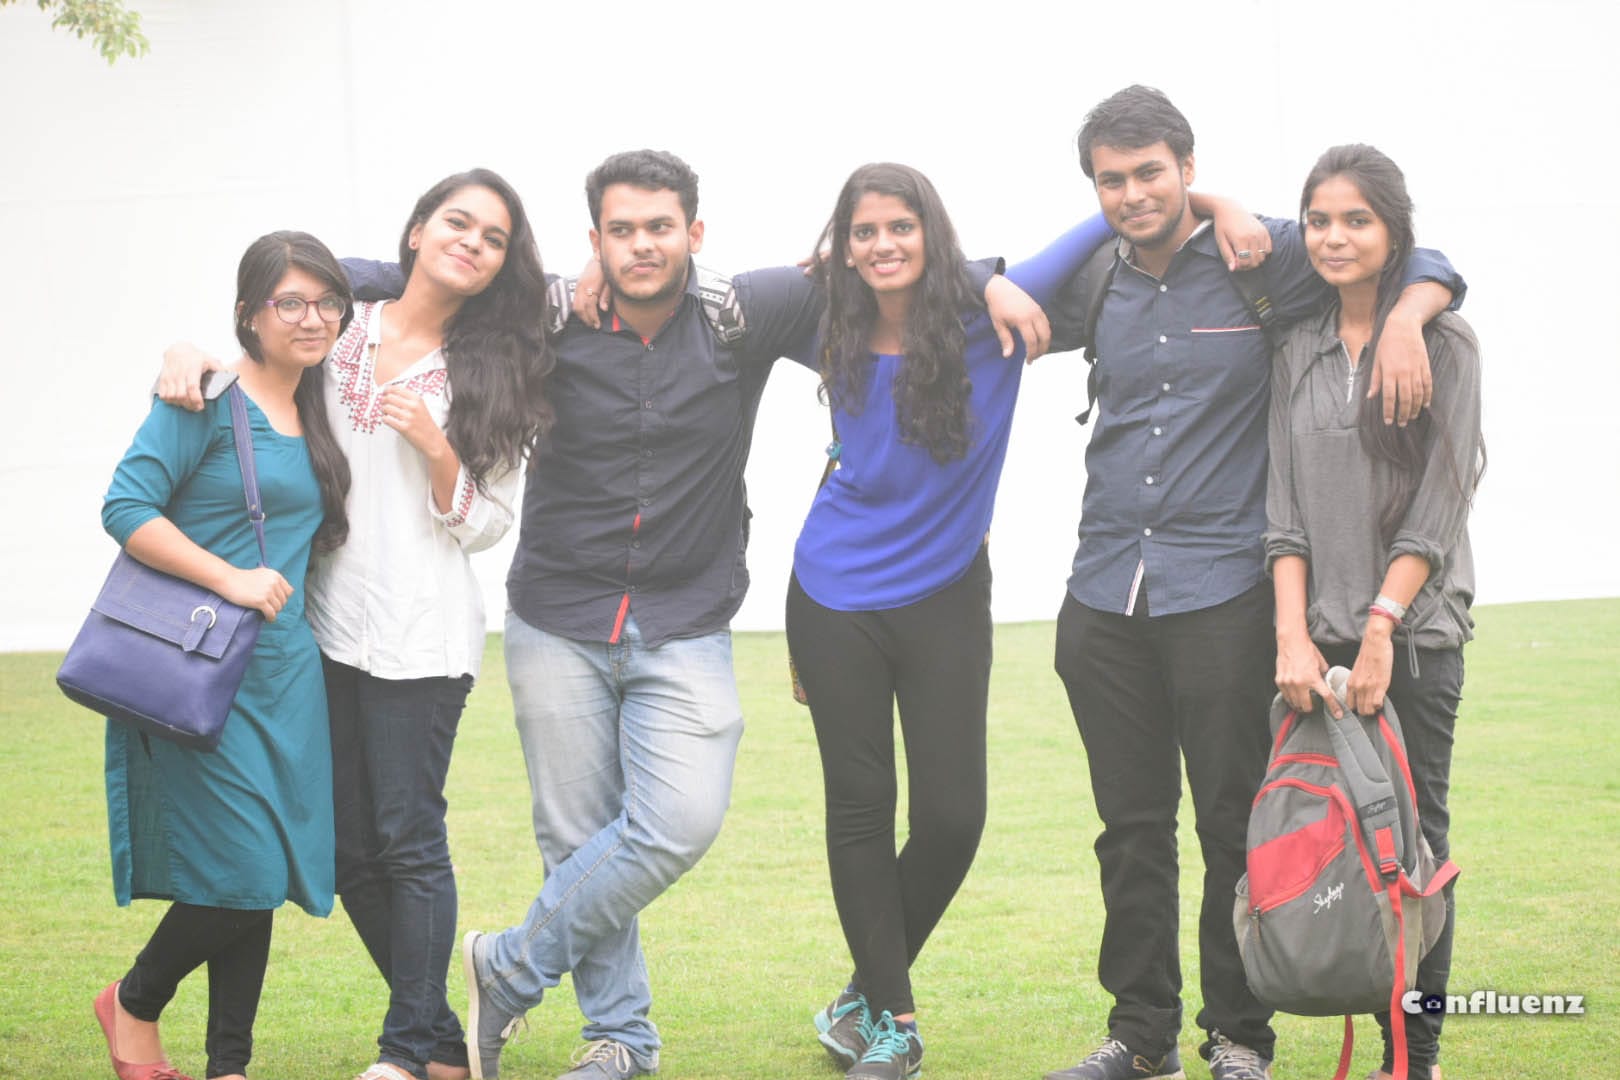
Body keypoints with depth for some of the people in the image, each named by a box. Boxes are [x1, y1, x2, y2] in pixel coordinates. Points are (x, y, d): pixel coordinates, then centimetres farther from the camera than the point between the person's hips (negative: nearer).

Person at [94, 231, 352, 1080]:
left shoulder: (315, 411, 14)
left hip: (285, 668, 7)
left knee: (262, 880, 8)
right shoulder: (210, 400, -9)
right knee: (241, 875, -9)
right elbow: (125, 508, -16)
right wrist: (229, 579, -20)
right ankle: (135, 1002, 17)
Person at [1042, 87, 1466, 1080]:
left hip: (1222, 588, -4)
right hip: (1105, 590, 4)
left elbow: (1425, 267, 2)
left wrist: (1404, 322, -19)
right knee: (1132, 824, 9)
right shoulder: (1099, 283, 10)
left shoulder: (1261, 260, -2)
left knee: (1234, 826, 0)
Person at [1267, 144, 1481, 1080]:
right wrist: (1296, 636, -5)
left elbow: (1438, 505, -6)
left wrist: (1379, 626, -12)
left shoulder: (1444, 343, -1)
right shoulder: (1300, 352, 10)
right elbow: (1285, 508, 6)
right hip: (1320, 634, 3)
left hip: (1416, 632, -3)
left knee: (1414, 833, -2)